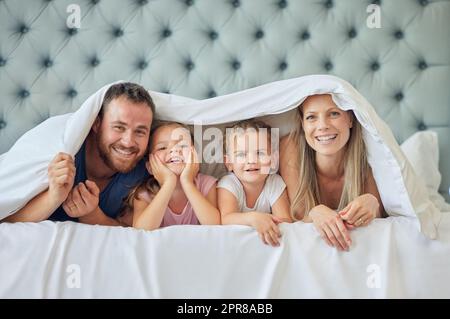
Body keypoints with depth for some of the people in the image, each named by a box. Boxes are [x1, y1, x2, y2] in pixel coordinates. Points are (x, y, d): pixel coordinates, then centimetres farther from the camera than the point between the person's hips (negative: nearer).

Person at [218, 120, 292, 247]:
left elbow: (286, 221, -17)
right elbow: (225, 219, -29)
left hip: (266, 241, 1)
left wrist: (271, 224, -40)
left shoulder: (276, 184, -9)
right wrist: (252, 218, -48)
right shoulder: (228, 184, -14)